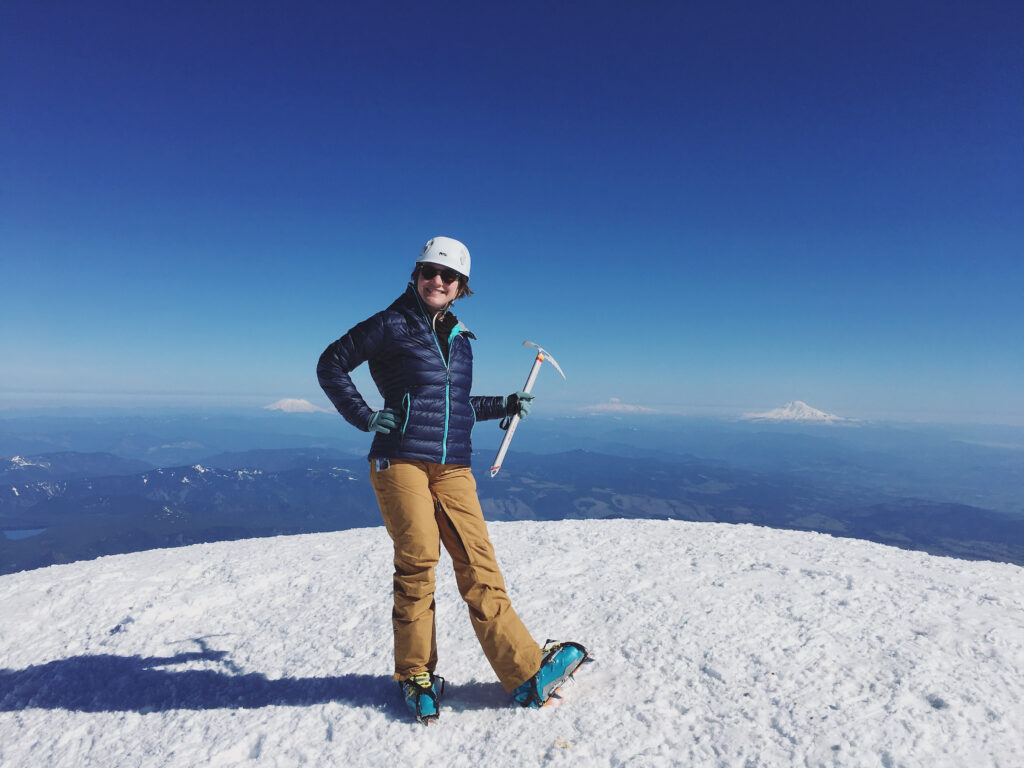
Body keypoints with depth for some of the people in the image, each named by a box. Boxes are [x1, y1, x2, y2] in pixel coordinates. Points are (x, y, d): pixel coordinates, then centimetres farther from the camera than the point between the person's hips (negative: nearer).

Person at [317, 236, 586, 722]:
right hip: (401, 461, -4)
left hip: (454, 468, 4)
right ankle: (415, 674, 17)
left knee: (478, 564, -1)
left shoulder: (459, 340, 18)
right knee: (417, 564, -4)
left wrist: (502, 406, 16)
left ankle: (526, 671, 3)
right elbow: (332, 364, 5)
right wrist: (366, 417, -4)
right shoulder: (391, 326, 2)